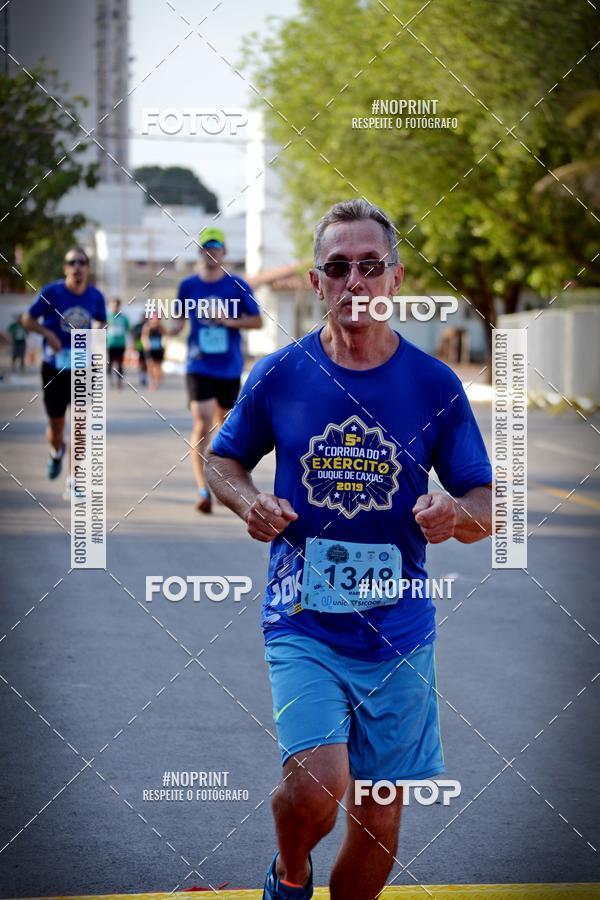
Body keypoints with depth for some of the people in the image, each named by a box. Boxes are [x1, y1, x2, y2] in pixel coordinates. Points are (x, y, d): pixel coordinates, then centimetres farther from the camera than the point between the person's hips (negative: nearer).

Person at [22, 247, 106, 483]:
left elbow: (101, 322, 15)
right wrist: (47, 333, -20)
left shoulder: (95, 296, -3)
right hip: (54, 368, -1)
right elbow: (27, 320, -2)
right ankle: (56, 452, 45)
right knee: (56, 425, 9)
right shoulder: (51, 292, -11)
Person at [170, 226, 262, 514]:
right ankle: (202, 489, -21)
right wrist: (171, 329, -10)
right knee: (202, 425, -16)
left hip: (229, 368, 1)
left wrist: (231, 321, -15)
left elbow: (257, 321, 2)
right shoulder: (188, 286, 2)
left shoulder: (237, 286, -1)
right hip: (199, 367, -1)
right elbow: (181, 320, 13)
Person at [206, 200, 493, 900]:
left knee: (379, 813, 7)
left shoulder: (435, 385, -1)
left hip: (397, 628, 2)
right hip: (302, 622, -1)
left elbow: (486, 506, 4)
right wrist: (248, 502, -8)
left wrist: (457, 513, -20)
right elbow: (221, 460, 14)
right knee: (316, 786, -20)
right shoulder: (279, 375, -1)